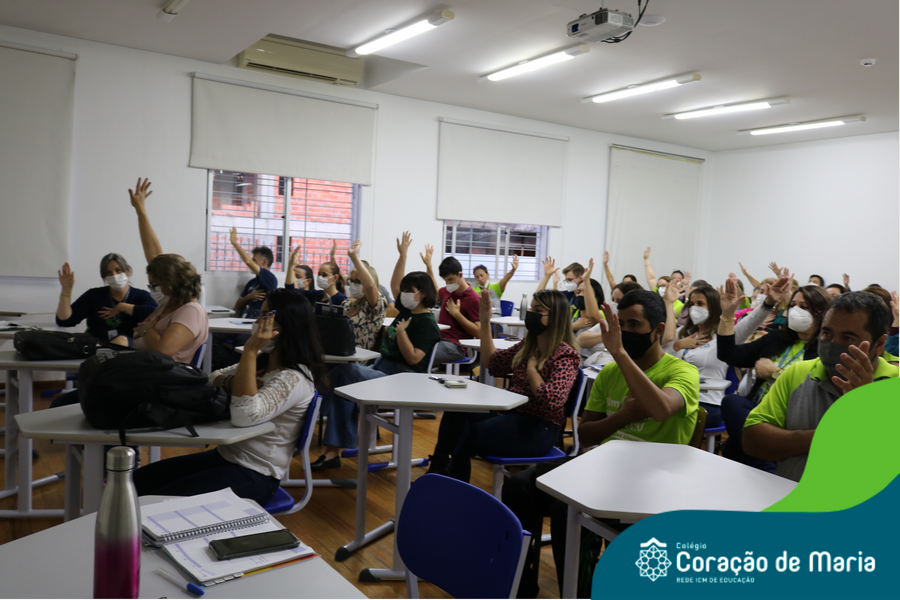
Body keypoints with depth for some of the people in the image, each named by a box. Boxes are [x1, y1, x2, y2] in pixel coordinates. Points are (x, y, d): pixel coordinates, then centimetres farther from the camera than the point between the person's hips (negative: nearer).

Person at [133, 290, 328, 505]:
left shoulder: (295, 378, -22)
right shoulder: (262, 360, 5)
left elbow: (244, 416, -34)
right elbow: (213, 378, 12)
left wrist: (250, 350, -31)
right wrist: (231, 382, -12)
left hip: (254, 476, -9)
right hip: (225, 455, 9)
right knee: (137, 480, 7)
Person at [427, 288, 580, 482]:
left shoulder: (565, 355, -13)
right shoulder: (528, 345, 10)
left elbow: (552, 400, -25)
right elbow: (492, 363, 15)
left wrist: (531, 366, -15)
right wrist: (485, 322, 8)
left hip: (539, 429, -7)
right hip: (511, 412, 8)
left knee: (463, 438, -17)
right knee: (455, 412, -15)